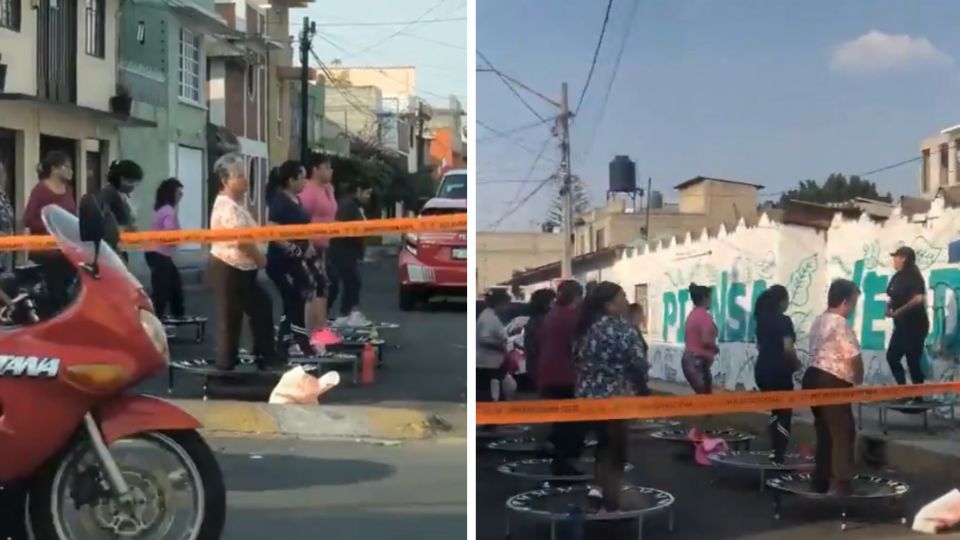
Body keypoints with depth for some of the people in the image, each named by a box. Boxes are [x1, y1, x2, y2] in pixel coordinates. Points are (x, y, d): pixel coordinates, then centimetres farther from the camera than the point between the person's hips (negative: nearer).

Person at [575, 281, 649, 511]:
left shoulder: (589, 325, 9)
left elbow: (583, 359, 14)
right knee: (615, 449, 2)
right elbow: (638, 362, -19)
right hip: (613, 396, -8)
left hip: (589, 394, 8)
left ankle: (602, 494, 27)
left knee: (604, 446, 19)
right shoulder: (620, 327, -15)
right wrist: (640, 381, 0)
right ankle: (612, 501, 7)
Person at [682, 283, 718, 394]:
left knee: (702, 395, 14)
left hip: (688, 358, 9)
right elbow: (706, 340, -24)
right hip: (698, 361, -9)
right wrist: (716, 348, -4)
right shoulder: (705, 316, -14)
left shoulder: (692, 315, 14)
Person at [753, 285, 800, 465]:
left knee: (775, 411, 22)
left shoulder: (762, 320, 9)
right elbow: (788, 348, -22)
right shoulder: (784, 321, -15)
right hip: (779, 371, -7)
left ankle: (774, 452, 26)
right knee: (784, 414, 1)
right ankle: (777, 459, -3)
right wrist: (796, 363, -6)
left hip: (762, 369, 8)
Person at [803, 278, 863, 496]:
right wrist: (858, 380, 2)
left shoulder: (819, 321, 14)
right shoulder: (840, 324, -16)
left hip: (814, 378, 10)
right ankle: (842, 486, -2)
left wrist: (849, 378, 14)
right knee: (843, 433, -2)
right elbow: (854, 358, -18)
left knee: (824, 432, 16)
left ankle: (820, 483, 22)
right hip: (832, 383, -10)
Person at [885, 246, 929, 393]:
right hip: (902, 325, 9)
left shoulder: (913, 276, -15)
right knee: (892, 356, 9)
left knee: (913, 360, -4)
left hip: (915, 325, -9)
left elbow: (918, 299, -27)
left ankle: (918, 396, 6)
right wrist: (889, 307, -2)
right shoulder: (897, 277, 9)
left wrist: (898, 312, -22)